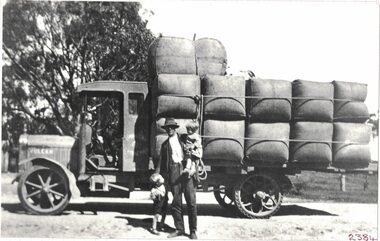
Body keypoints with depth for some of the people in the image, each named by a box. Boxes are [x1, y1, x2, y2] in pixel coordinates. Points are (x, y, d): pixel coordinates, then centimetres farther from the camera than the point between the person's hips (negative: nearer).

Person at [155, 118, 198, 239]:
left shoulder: (184, 138, 13)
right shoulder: (165, 144, 19)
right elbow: (161, 161, 18)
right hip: (173, 171, 2)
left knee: (191, 201, -5)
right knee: (176, 201, 2)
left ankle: (193, 230, 2)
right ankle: (179, 229, 12)